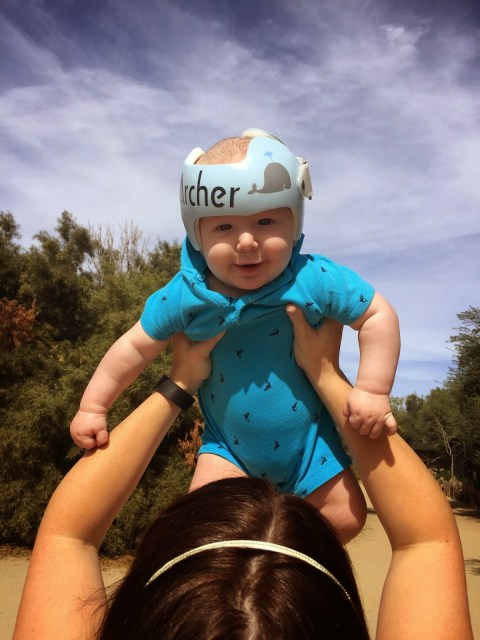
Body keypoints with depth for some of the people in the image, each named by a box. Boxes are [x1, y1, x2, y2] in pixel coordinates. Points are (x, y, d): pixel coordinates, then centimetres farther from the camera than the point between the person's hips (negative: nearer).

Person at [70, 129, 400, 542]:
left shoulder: (316, 280, -24)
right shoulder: (184, 296, -19)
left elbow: (379, 315, -14)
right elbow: (136, 347, -7)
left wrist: (373, 390, -21)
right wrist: (92, 407, -3)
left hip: (309, 440, 0)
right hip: (229, 443, 0)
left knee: (346, 517, 4)